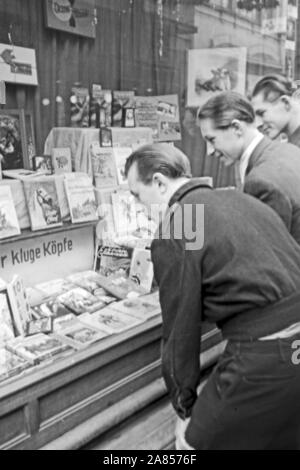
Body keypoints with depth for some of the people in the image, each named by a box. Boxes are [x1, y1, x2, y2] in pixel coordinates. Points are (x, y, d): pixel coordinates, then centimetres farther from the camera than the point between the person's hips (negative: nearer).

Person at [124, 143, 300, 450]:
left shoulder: (172, 238, -10)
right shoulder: (239, 198, 12)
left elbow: (180, 329, -6)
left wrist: (185, 410, 8)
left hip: (264, 358, -8)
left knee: (197, 442, 13)